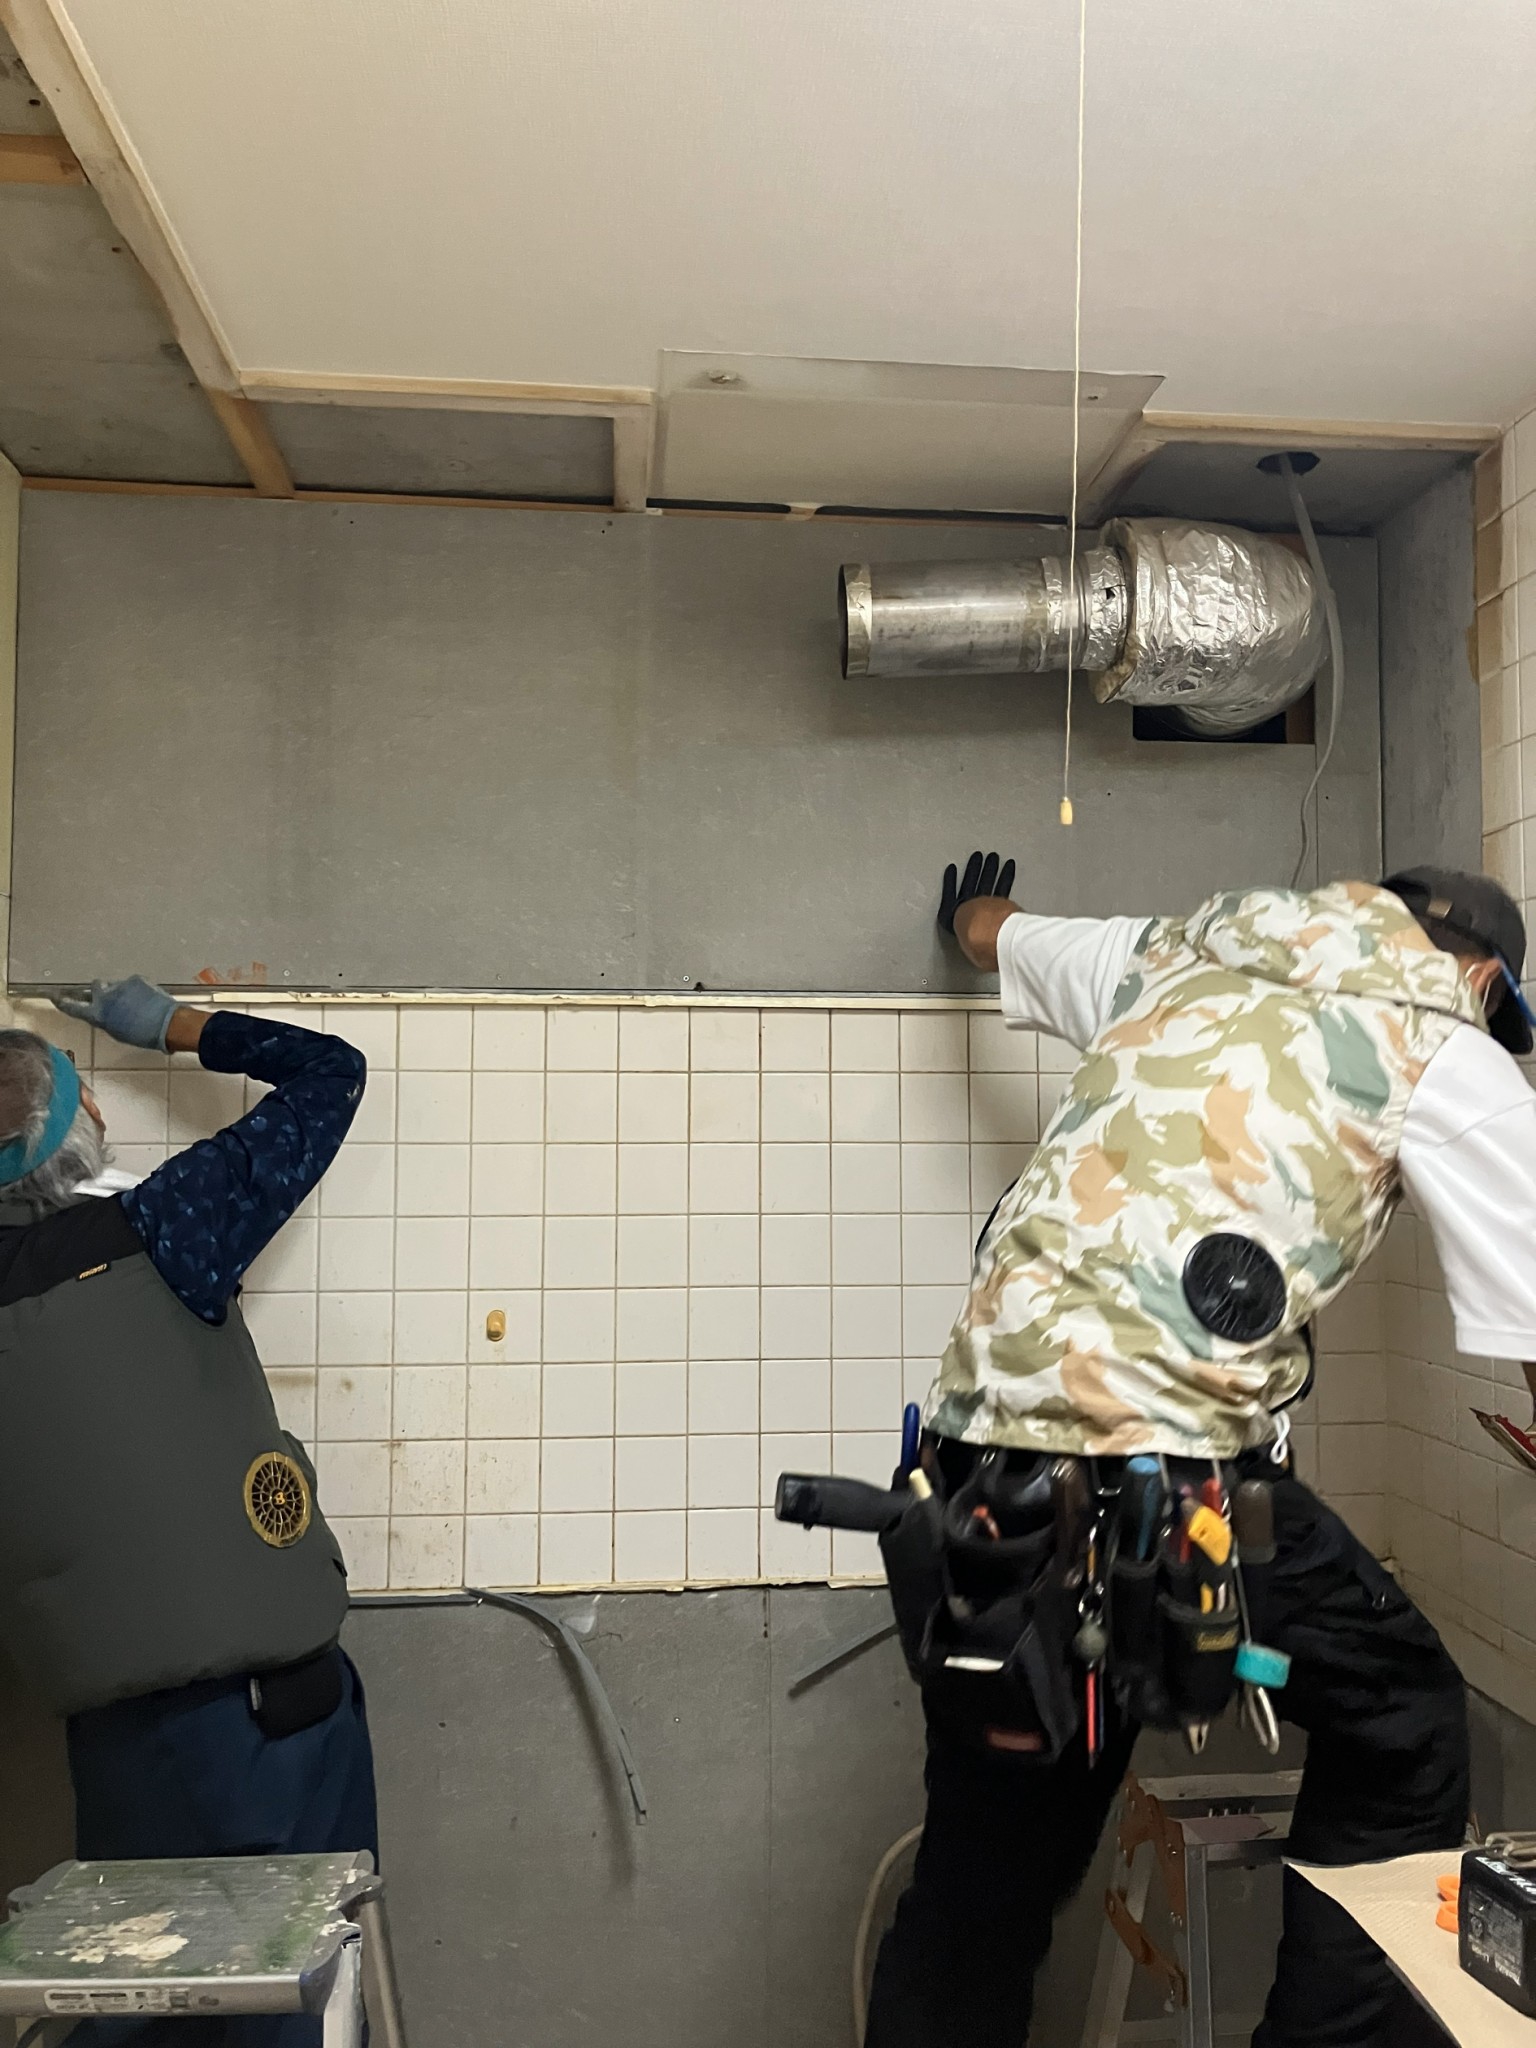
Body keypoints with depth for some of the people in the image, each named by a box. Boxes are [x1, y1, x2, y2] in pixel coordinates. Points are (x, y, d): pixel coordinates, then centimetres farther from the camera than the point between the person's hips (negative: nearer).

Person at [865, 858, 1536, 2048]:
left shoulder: (1173, 957, 22)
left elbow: (993, 936, 40)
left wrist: (973, 907, 63)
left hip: (983, 1441, 6)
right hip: (1161, 1460, -6)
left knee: (987, 1864, 19)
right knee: (1402, 1725, 21)